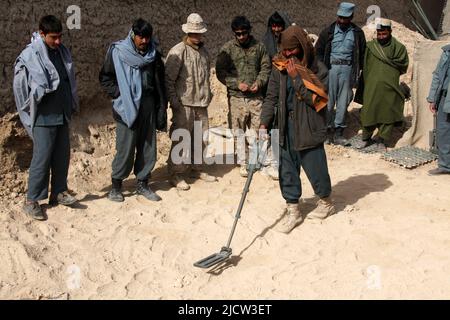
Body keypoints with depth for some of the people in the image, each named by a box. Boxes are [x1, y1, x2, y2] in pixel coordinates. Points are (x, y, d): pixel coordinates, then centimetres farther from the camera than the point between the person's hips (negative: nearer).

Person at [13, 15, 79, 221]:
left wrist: (72, 105, 14)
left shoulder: (62, 52, 8)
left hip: (62, 115, 6)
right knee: (42, 158, -4)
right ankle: (31, 201, 7)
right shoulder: (29, 57, -11)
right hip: (43, 117, -6)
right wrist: (31, 112, -6)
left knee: (62, 156, 11)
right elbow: (21, 86, -9)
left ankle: (58, 192, 25)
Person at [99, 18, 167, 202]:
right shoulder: (117, 52, -2)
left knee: (148, 149, 7)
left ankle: (142, 184, 21)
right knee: (125, 149, -4)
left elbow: (160, 84, 10)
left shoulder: (154, 55, 8)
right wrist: (118, 94, -7)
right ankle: (116, 186, 12)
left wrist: (162, 111, 7)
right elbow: (105, 77, 4)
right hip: (127, 108, -4)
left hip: (148, 107, 4)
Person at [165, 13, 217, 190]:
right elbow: (168, 79, -11)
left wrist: (208, 94, 19)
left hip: (201, 103, 7)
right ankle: (176, 175, 7)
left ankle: (196, 169, 29)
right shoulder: (178, 52, -10)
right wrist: (174, 101, -15)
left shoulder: (204, 51, 13)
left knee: (201, 138, 13)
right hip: (184, 104, -7)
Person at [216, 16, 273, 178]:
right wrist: (237, 84, -13)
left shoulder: (259, 46, 6)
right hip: (236, 97, -1)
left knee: (256, 130, 4)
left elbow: (266, 67, 9)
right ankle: (243, 163, 14)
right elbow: (220, 72, -3)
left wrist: (259, 82, -9)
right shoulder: (227, 48, 0)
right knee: (238, 131, 3)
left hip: (256, 96, 1)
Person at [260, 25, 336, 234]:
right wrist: (264, 124, -6)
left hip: (309, 129, -4)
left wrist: (296, 77, -20)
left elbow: (316, 99, -17)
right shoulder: (280, 67, 3)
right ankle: (293, 210, 23)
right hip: (286, 127, 4)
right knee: (287, 170, 9)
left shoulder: (317, 69, -9)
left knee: (315, 168, 7)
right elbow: (271, 97, 3)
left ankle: (326, 202, 34)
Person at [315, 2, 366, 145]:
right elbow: (318, 50, 6)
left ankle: (338, 133, 7)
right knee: (328, 100, -3)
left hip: (348, 69, 1)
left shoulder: (357, 33, 6)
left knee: (343, 101, 2)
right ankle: (327, 129, 7)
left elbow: (362, 53, 13)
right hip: (331, 68, -1)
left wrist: (359, 71, 8)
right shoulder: (329, 31, 3)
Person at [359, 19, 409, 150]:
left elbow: (404, 66, 1)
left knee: (387, 113, 3)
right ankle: (366, 138, 20)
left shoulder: (399, 48, 6)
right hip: (372, 86, 0)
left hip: (390, 87, 0)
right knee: (368, 111, 2)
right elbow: (365, 66, 9)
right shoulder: (370, 46, 7)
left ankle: (382, 140, 16)